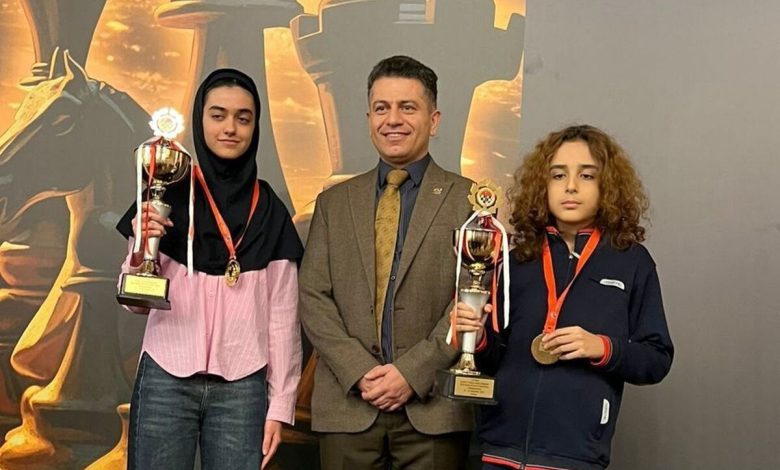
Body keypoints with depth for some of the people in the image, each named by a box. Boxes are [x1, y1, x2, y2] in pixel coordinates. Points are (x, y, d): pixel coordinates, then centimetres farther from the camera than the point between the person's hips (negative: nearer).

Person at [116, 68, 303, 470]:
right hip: (166, 380, 0)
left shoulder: (270, 211, 4)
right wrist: (142, 252, -15)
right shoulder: (169, 196, 2)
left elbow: (282, 314, 5)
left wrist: (280, 403, 2)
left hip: (242, 387, 0)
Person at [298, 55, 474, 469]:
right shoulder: (334, 202, 11)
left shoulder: (469, 200, 2)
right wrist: (359, 372, -8)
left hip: (434, 407, -2)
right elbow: (312, 296, 4)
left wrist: (413, 372, -12)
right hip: (348, 406, 2)